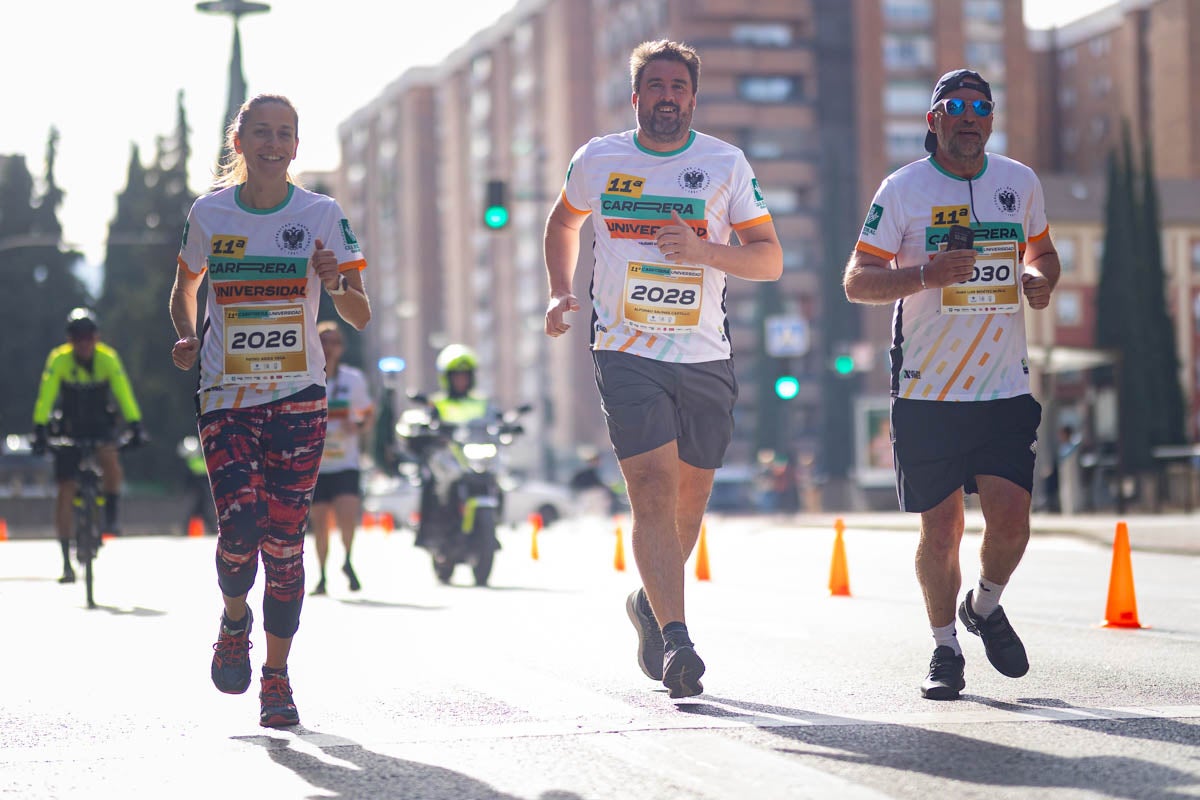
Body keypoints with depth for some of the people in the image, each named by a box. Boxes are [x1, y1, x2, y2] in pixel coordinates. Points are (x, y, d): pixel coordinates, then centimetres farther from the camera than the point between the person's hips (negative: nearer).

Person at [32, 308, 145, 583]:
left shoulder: (108, 359, -14)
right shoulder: (59, 359, -16)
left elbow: (123, 393, -19)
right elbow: (46, 396, -21)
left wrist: (135, 426, -29)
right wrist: (39, 430, -30)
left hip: (100, 425, 0)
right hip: (69, 428, 0)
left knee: (111, 463, -32)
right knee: (66, 490, -6)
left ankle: (110, 516, -6)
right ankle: (66, 559, 1)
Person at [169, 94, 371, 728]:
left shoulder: (322, 215, -1)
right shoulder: (209, 215, 3)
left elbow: (360, 318, -2)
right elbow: (184, 288, 20)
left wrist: (336, 283, -23)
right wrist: (187, 337, 0)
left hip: (298, 396, 0)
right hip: (226, 395, 0)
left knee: (284, 537, -2)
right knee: (240, 526, -15)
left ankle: (277, 676, 12)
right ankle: (235, 620, 17)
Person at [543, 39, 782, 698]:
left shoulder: (726, 164, 3)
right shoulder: (596, 161, 6)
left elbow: (770, 260, 0)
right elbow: (562, 223, 26)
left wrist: (703, 251, -17)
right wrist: (560, 293, 12)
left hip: (706, 358, 2)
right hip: (627, 351, -1)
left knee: (690, 498, 8)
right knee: (653, 487, -16)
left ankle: (650, 604, 35)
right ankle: (675, 640, -21)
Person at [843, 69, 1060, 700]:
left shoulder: (1020, 182, 8)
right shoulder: (902, 188, -3)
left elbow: (1041, 250, 25)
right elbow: (856, 281, -5)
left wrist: (1040, 278, 0)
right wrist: (927, 275, -21)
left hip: (1006, 388, 2)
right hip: (927, 392, -2)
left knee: (1010, 519, -7)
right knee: (941, 529, 1)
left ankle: (985, 606, 25)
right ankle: (945, 649, 22)